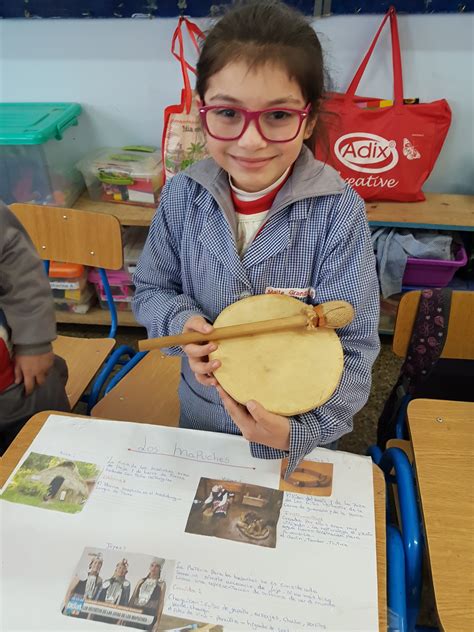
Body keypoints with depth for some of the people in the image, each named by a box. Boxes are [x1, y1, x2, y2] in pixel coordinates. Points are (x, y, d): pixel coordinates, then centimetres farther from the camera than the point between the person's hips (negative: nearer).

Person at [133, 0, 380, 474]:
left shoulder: (338, 211, -24)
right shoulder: (182, 197, -14)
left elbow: (352, 344, -22)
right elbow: (152, 289, -2)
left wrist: (300, 431, -35)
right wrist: (182, 321, -24)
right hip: (202, 406, 3)